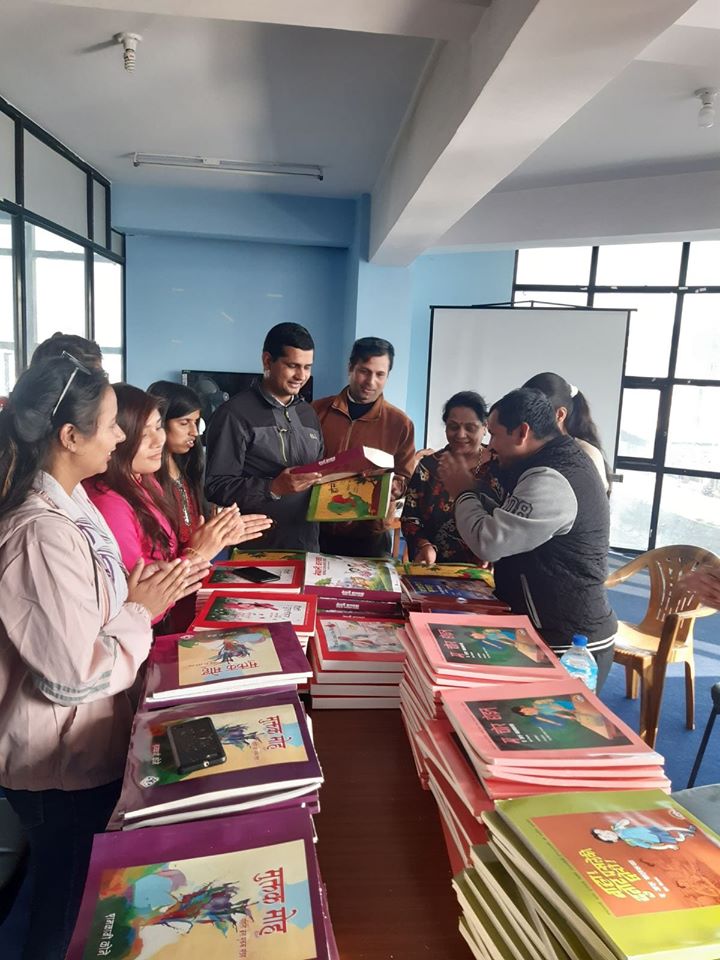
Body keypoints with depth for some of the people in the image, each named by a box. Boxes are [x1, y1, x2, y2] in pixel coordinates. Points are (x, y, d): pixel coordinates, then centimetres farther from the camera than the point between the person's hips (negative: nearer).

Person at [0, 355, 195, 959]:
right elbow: (75, 676, -28)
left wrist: (145, 595, 0)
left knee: (82, 895, 30)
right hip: (61, 768, -9)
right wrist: (142, 611, -17)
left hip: (86, 747, 9)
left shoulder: (69, 502, 1)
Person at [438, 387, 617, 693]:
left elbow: (488, 542, -26)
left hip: (568, 645, -10)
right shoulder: (562, 462, 9)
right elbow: (506, 524, 18)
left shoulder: (551, 482, -25)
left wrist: (462, 492, -9)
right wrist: (471, 491, 7)